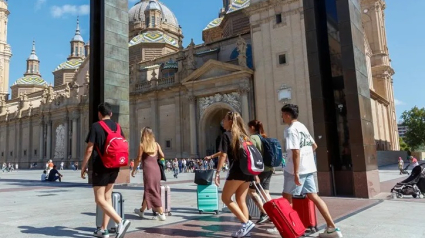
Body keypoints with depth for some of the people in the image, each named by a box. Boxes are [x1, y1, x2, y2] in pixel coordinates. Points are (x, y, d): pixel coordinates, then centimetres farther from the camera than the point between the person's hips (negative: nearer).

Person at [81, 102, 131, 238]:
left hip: (100, 167, -6)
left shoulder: (95, 126, -8)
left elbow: (89, 149, -11)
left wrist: (83, 167, -2)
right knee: (107, 198, 13)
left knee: (100, 200, -3)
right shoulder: (117, 126, 9)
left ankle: (121, 221, -18)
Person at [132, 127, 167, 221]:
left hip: (148, 169, -5)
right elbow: (162, 156, 6)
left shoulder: (142, 145, -3)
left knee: (152, 191, -1)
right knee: (148, 190, 17)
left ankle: (161, 214, -4)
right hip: (156, 168, 5)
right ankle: (142, 210, 34)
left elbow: (138, 158, -4)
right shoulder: (156, 144, 8)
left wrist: (134, 169, 6)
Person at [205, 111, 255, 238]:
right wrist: (212, 156, 41)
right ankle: (245, 228, 10)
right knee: (241, 200, 12)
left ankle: (246, 223, -6)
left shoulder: (226, 135, -3)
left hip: (237, 171, -8)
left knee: (226, 198, 2)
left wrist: (217, 172, -6)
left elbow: (223, 155, -9)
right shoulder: (242, 135, 21)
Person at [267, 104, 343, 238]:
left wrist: (296, 173, -23)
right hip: (308, 168, 9)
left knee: (287, 198, 5)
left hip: (297, 170, -9)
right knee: (313, 196, 8)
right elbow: (314, 146, 22)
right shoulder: (302, 127, 14)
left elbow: (296, 152, -22)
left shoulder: (291, 130, -14)